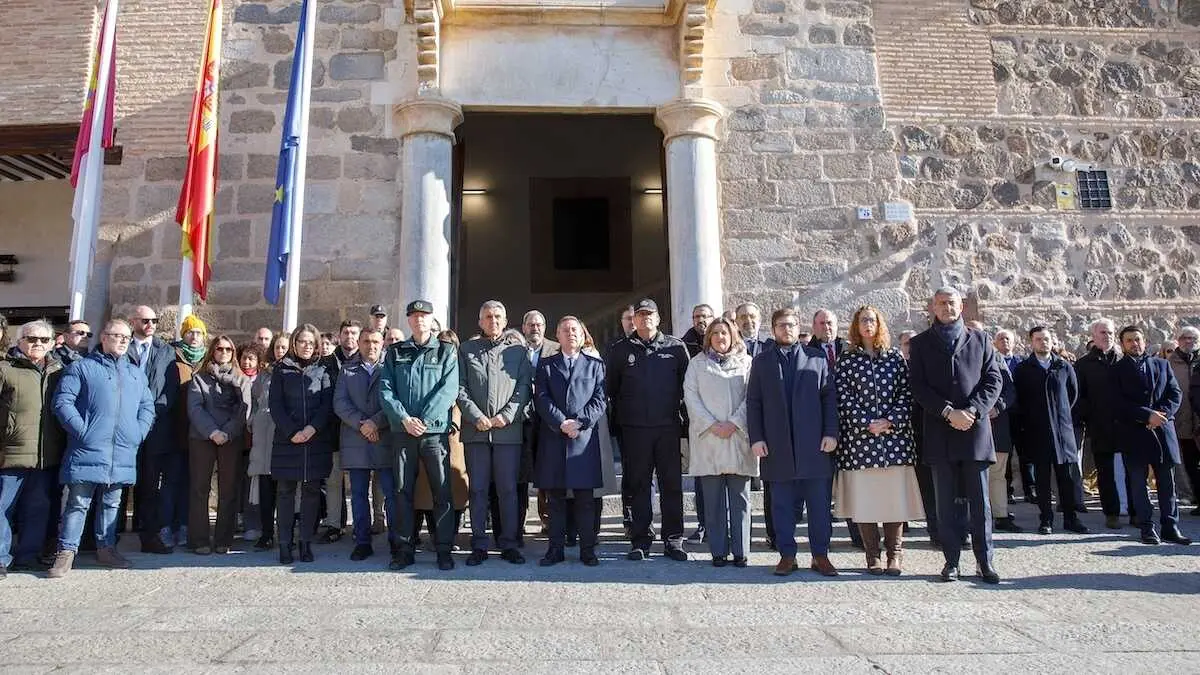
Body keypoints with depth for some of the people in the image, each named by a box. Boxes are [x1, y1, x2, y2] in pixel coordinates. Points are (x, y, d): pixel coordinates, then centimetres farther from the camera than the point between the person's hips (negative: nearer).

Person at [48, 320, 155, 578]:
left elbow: (147, 406, 18)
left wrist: (139, 432, 3)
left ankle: (106, 548, 22)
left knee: (112, 502, 13)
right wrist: (82, 431, -14)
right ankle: (66, 552, 5)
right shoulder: (82, 367, 3)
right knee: (78, 502, -3)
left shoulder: (136, 374, 19)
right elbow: (62, 402, -5)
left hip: (123, 453, 5)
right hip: (88, 450, -5)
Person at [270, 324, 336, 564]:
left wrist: (313, 428, -15)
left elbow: (328, 404, 1)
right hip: (287, 440, 0)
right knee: (285, 491, 1)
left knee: (312, 491, 3)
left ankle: (306, 542, 9)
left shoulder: (322, 370, 10)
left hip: (317, 440, 0)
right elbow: (275, 405, 1)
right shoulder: (281, 369, 9)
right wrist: (292, 432, -11)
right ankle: (285, 544, 6)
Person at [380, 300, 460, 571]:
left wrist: (424, 420, -15)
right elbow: (385, 390, 3)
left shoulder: (446, 351, 5)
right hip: (402, 431, 2)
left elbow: (449, 389, -7)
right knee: (403, 492, 6)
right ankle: (404, 549, 15)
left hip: (435, 430, -2)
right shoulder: (395, 353, 12)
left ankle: (444, 550, 7)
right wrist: (404, 418, -11)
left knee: (442, 492, -1)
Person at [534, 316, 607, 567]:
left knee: (585, 497, 2)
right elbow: (541, 399, 1)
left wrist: (579, 422, -11)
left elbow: (599, 401, 3)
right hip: (553, 438, 1)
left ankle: (587, 549, 9)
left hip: (584, 438, -1)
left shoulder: (595, 365, 11)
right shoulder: (546, 365, 12)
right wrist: (561, 423, -12)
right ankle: (556, 548, 12)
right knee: (555, 497, 5)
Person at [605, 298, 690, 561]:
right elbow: (610, 388, 10)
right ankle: (640, 540, 15)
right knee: (638, 486, 6)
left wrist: (682, 413, 4)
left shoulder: (676, 347, 6)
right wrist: (618, 418, 7)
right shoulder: (620, 350, 7)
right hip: (634, 429, 0)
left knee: (672, 484, 4)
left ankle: (673, 539, 13)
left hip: (668, 427, 0)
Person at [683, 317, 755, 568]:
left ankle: (740, 551, 9)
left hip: (739, 436, 0)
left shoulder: (746, 362, 10)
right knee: (713, 499, 1)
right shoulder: (697, 363, 11)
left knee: (740, 498, 2)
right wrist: (712, 425, -8)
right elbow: (691, 396, 3)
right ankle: (718, 551, 8)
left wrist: (733, 423, -10)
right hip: (708, 437, 0)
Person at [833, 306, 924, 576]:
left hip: (894, 436, 1)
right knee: (864, 498, 1)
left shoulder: (895, 357, 9)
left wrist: (890, 421, -10)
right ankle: (872, 556, 13)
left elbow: (906, 394, 4)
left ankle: (894, 555, 13)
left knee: (895, 496, 1)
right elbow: (843, 398, -1)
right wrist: (868, 423, -10)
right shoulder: (847, 359, 6)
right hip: (859, 437, -1)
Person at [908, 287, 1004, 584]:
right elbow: (918, 386, -1)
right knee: (946, 501, 5)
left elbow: (994, 380, 4)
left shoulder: (980, 340, 11)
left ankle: (985, 561, 13)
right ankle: (951, 561, 12)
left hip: (976, 429, 0)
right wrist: (948, 412, -13)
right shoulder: (921, 343, 8)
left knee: (980, 500, 3)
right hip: (939, 432, 0)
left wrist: (971, 411, -11)